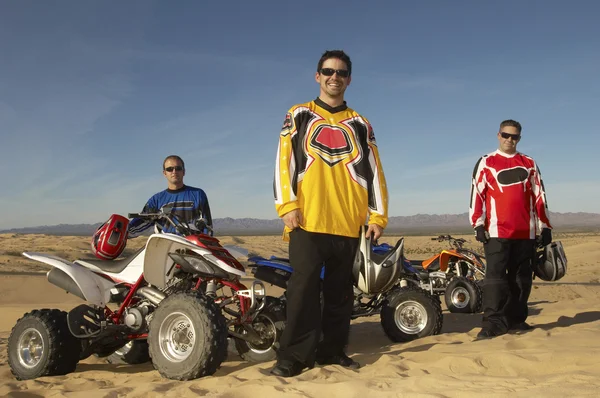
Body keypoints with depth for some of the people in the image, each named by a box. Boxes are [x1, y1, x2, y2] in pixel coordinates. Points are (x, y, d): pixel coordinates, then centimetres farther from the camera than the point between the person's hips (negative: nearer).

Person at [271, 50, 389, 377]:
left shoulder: (359, 124, 17)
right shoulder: (299, 116, 12)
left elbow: (373, 170, 13)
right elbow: (284, 161, 2)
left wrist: (378, 215, 4)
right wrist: (287, 205, -10)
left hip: (348, 222, 3)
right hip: (308, 219, -2)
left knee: (340, 290, 7)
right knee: (304, 287, -8)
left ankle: (333, 349, 17)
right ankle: (295, 355, -2)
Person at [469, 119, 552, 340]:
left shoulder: (529, 164, 15)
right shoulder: (486, 163, 6)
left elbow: (539, 197, 15)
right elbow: (477, 194, -1)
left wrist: (545, 226, 11)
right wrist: (478, 224, -9)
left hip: (525, 232, 4)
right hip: (497, 231, -3)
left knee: (522, 278, 8)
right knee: (495, 276, -10)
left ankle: (516, 319, 17)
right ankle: (493, 323, -9)